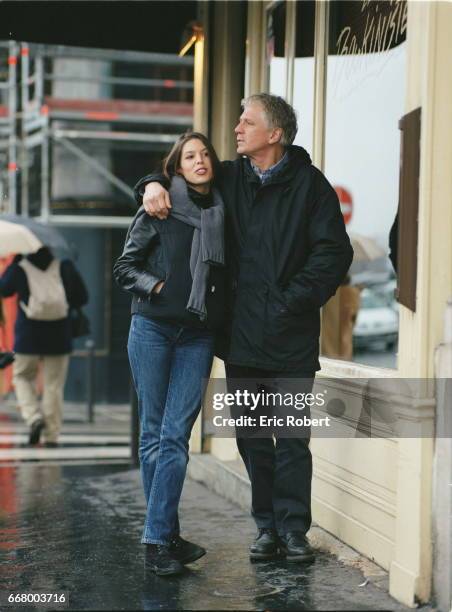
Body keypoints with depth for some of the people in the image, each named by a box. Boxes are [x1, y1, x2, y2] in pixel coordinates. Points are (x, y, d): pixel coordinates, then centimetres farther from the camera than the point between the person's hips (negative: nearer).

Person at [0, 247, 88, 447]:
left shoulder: (20, 268, -7)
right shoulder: (65, 267, -4)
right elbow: (82, 297, 1)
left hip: (28, 337, -1)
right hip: (58, 338, 1)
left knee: (22, 377, 17)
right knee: (54, 385, 6)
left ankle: (33, 417, -5)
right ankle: (52, 435, 7)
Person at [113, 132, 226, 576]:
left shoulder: (223, 214, 10)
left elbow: (225, 277, 18)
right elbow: (125, 266, 4)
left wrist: (222, 330, 5)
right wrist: (156, 286, -13)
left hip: (197, 337, 2)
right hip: (152, 328, -2)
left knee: (175, 435, -6)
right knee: (153, 432, 2)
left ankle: (158, 540, -4)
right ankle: (166, 535, 11)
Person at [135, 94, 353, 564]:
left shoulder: (309, 184, -2)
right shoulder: (228, 178, 11)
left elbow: (334, 252, -7)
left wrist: (291, 301, -11)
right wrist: (154, 184, 3)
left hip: (291, 335, -4)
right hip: (242, 332, 4)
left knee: (291, 436, -2)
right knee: (251, 435, 8)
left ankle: (293, 529, 6)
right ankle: (267, 526, 18)